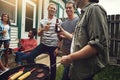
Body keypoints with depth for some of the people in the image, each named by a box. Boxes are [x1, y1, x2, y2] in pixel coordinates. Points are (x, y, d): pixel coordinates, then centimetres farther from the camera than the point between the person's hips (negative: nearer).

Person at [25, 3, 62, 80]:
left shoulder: (58, 21, -2)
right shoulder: (42, 21, 7)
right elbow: (39, 34, 7)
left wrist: (58, 48, -9)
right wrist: (43, 29, -15)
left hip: (53, 46, -3)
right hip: (43, 44, 3)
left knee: (53, 64, 9)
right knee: (29, 57, -9)